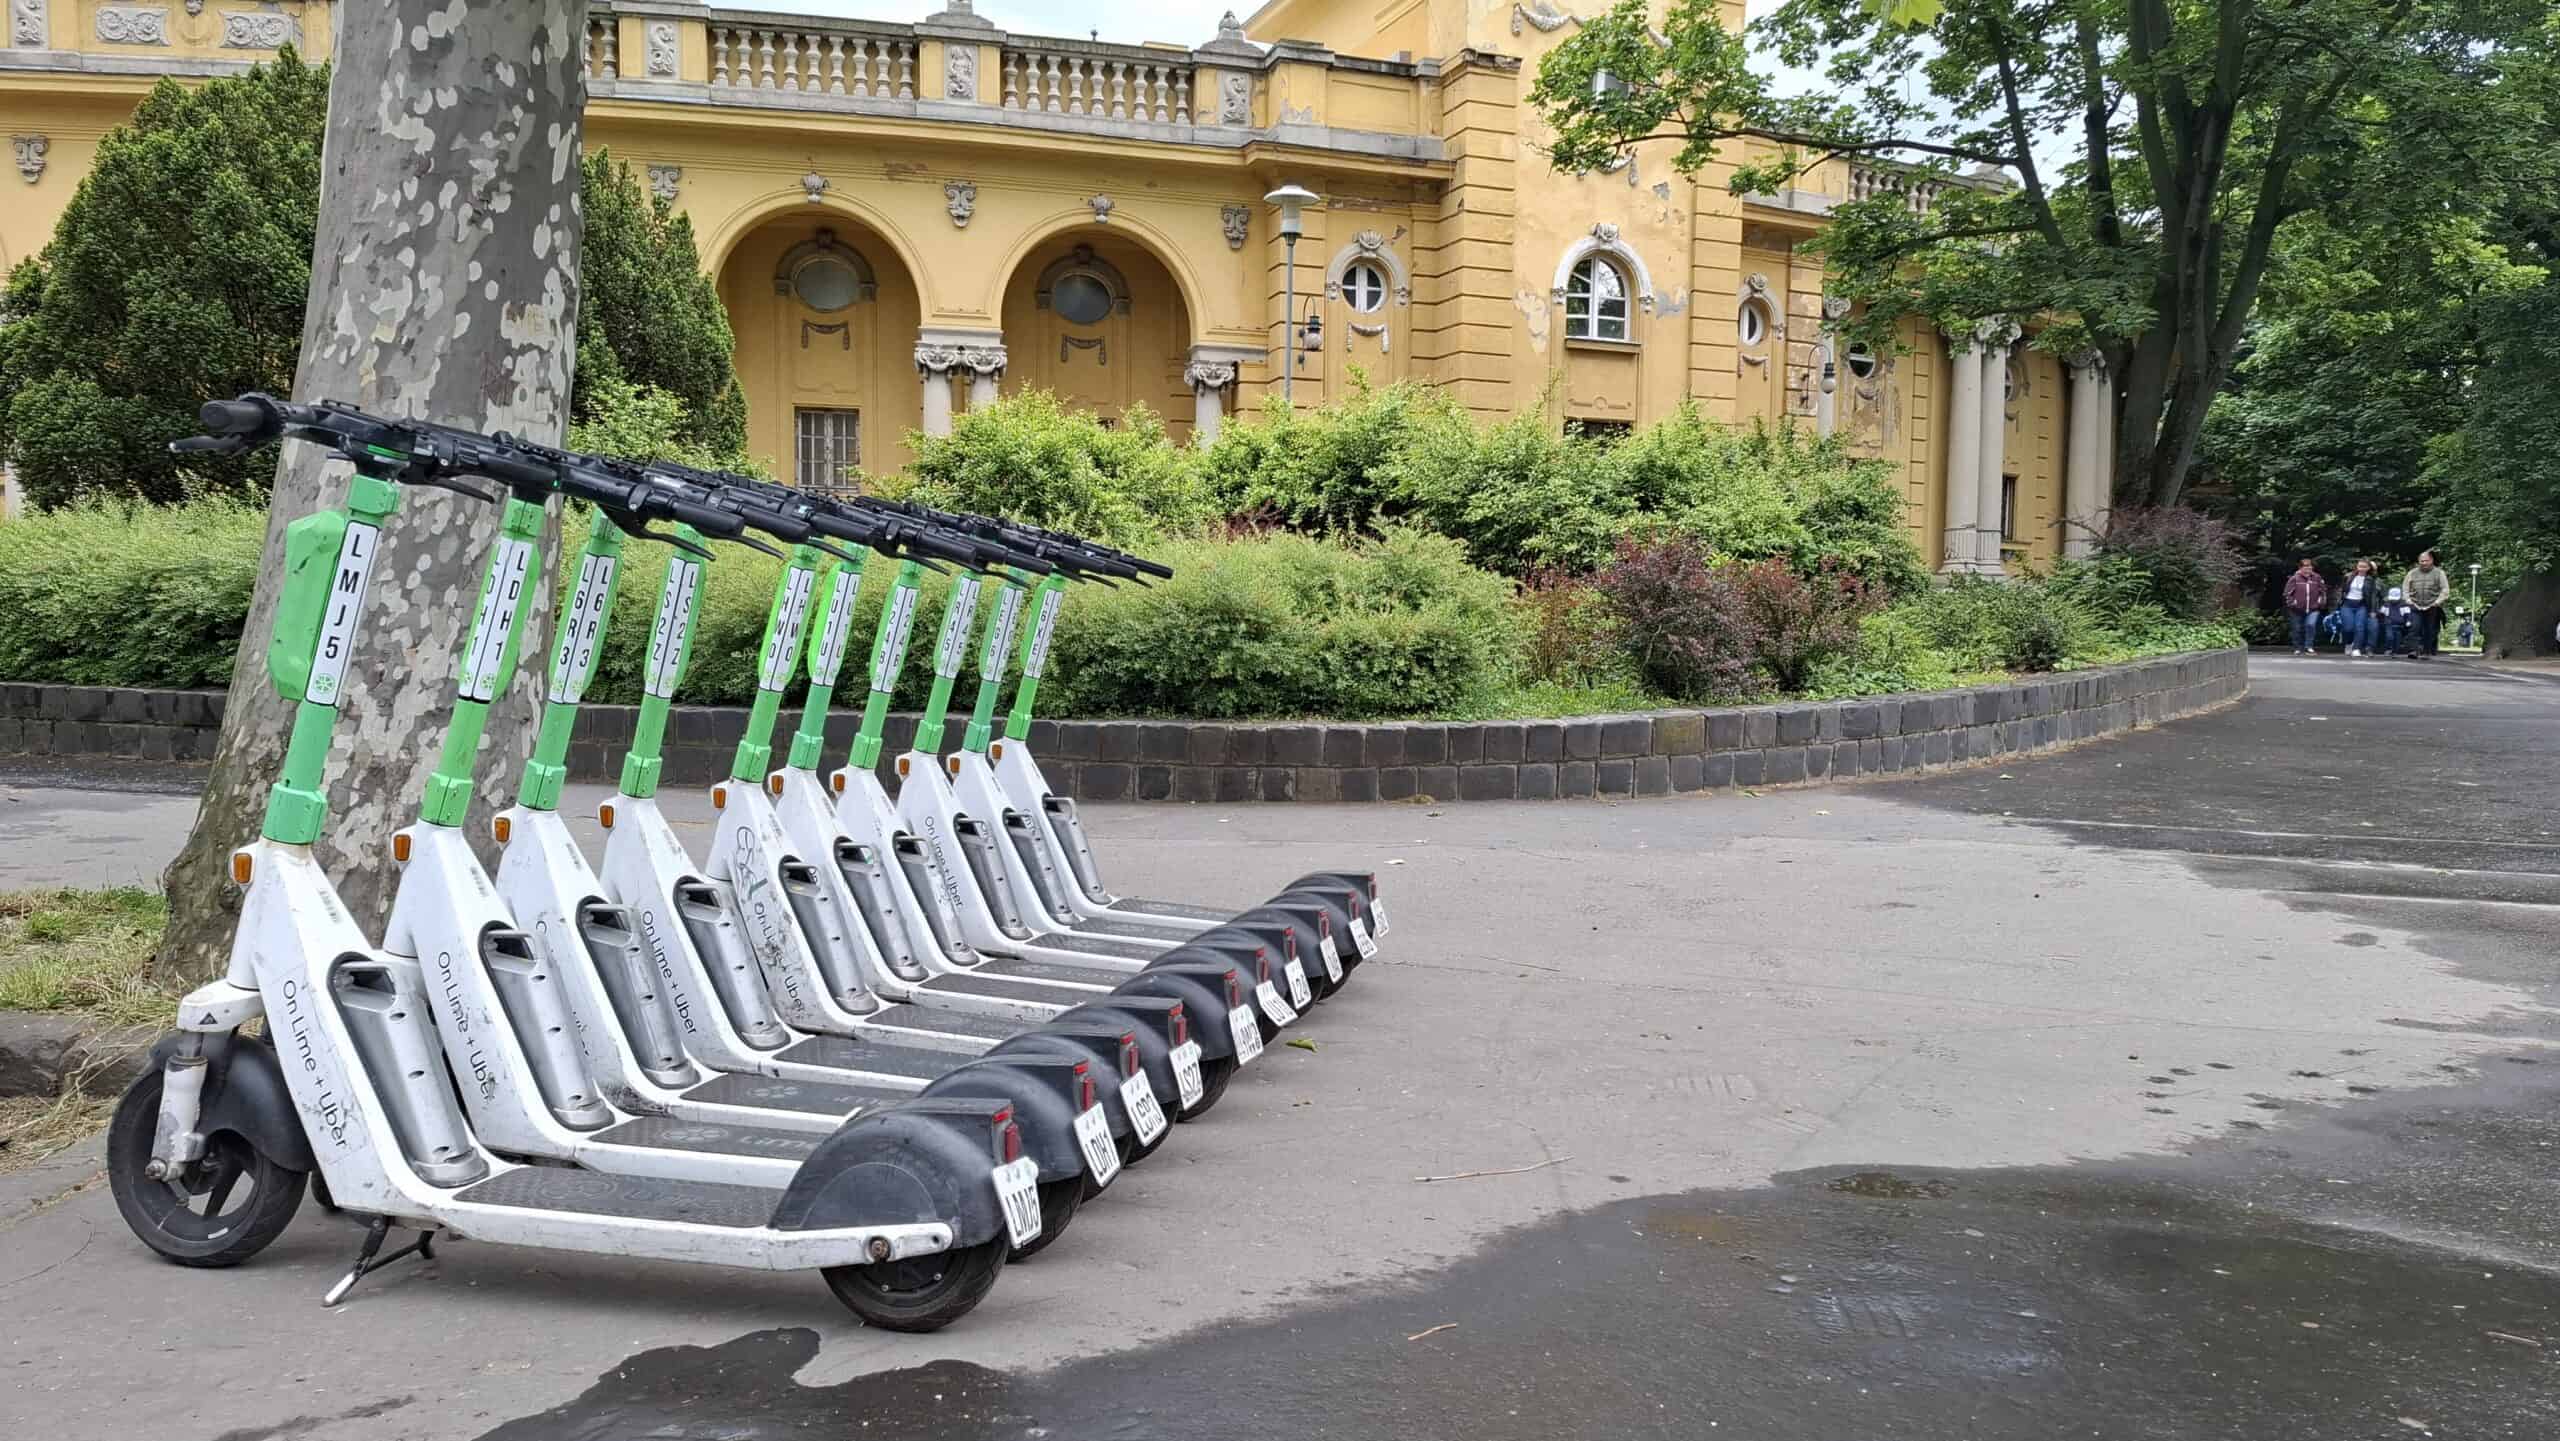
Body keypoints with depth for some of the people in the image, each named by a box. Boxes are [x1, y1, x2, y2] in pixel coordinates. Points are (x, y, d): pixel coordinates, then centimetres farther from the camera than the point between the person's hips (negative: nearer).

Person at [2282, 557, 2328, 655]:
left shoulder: (2317, 578, 2)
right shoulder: (2294, 579, -6)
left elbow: (2323, 591, 14)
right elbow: (2287, 593, -2)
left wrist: (2321, 602, 5)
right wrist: (2292, 603, -8)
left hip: (2313, 609, 0)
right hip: (2298, 610, 0)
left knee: (2311, 625, -20)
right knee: (2298, 629, 9)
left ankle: (2309, 647, -11)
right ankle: (2298, 649, 25)